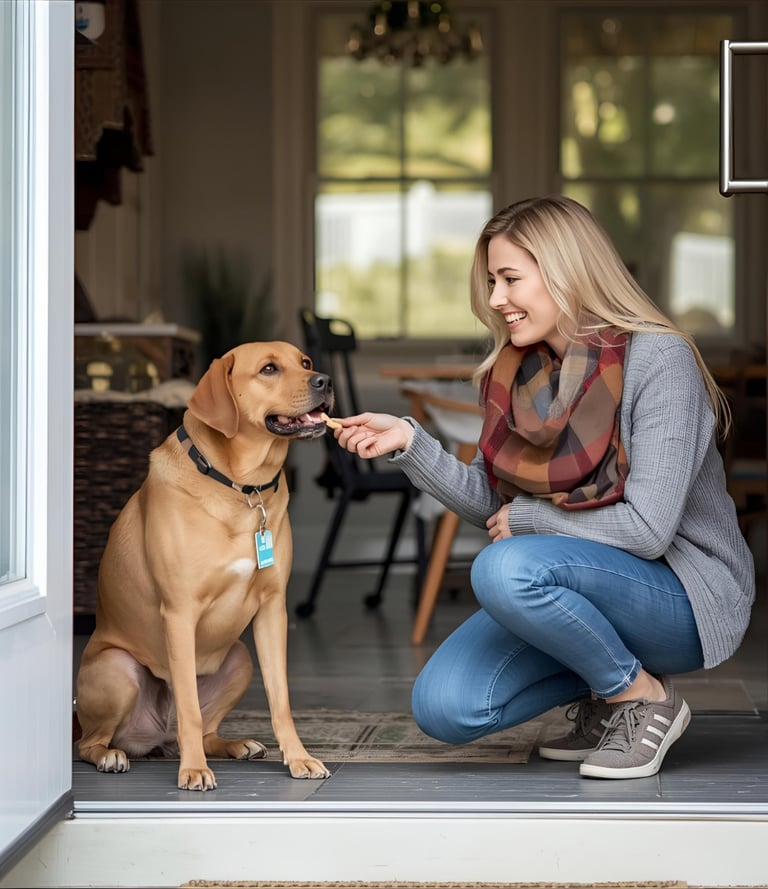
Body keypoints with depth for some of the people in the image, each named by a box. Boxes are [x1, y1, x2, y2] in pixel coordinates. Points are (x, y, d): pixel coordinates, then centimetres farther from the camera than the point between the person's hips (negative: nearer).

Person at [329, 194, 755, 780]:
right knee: (443, 707, -10)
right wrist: (409, 442, -11)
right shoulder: (522, 371, 3)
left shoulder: (658, 360, -19)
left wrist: (530, 518, -13)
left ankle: (646, 698, -9)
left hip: (687, 594, -7)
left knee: (507, 569, -32)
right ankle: (603, 695, 13)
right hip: (596, 588, 7)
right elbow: (492, 503, 1)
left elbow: (647, 529, -24)